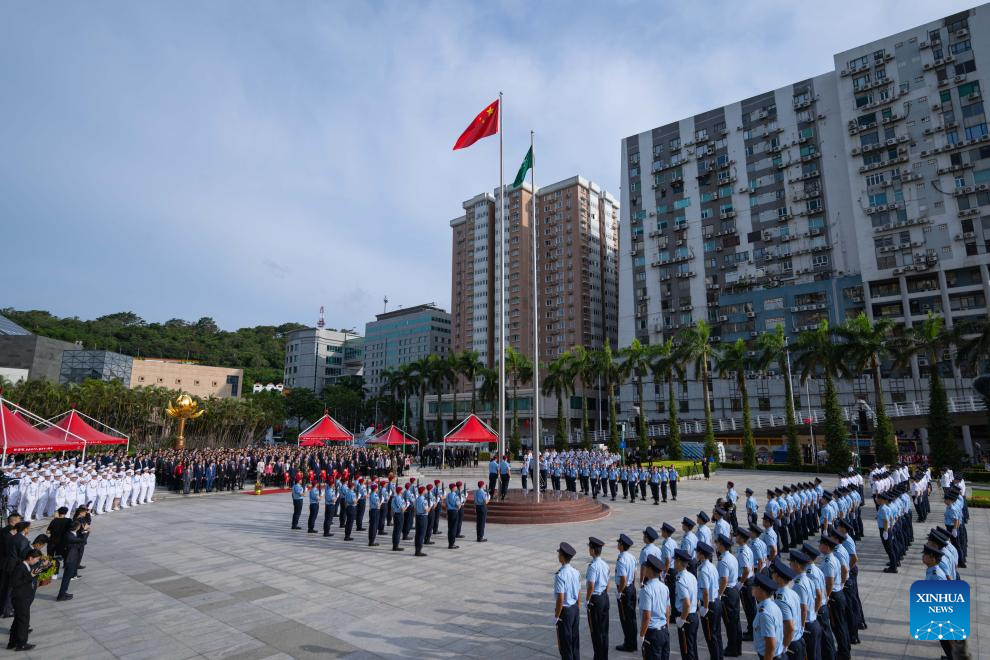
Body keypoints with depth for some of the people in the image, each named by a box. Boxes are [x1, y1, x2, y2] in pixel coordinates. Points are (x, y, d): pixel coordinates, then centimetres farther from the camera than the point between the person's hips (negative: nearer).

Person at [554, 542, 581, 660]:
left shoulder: (560, 575, -25)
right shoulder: (576, 572, -3)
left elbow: (560, 599, -23)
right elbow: (579, 595, 6)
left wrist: (556, 616, -12)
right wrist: (578, 609, 19)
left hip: (565, 610, -7)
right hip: (575, 608, 7)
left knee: (565, 641, 9)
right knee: (575, 638, 20)